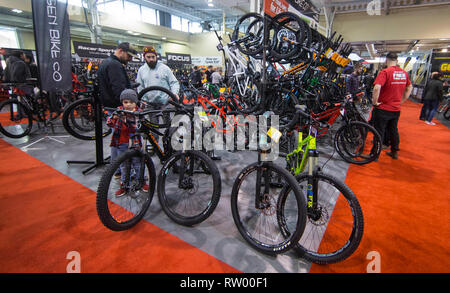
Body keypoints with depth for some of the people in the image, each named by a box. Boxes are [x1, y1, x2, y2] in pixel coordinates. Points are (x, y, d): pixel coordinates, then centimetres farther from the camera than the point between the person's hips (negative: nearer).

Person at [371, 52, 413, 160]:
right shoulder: (404, 73, 6)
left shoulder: (385, 72, -16)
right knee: (393, 130, 20)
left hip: (383, 108, -6)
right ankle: (395, 152, 32)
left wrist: (375, 102, -17)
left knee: (379, 132, 2)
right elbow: (409, 88, 17)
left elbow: (377, 88, -29)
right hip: (396, 109, 6)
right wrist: (401, 101, 19)